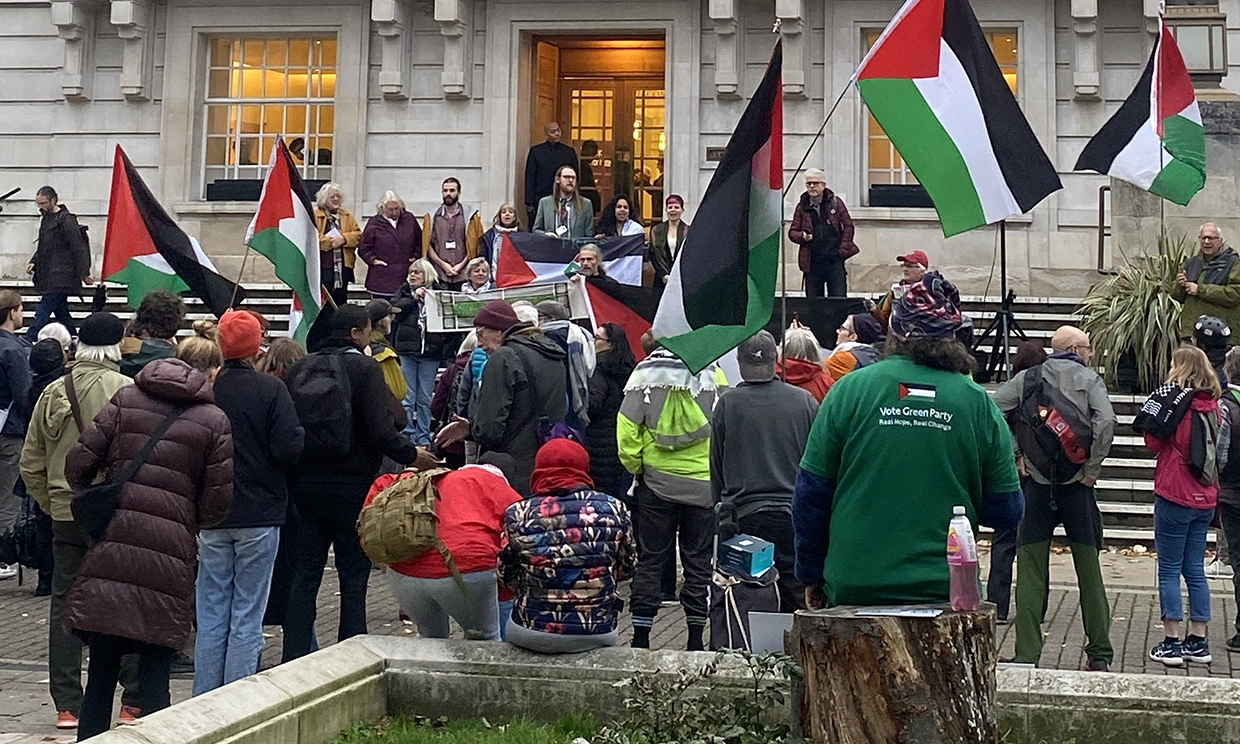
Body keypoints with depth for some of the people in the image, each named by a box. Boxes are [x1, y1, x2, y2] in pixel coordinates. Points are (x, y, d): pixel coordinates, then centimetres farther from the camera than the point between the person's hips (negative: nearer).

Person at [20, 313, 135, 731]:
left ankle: (67, 706, 12)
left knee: (64, 607, 9)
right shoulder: (127, 391, -11)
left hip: (64, 514, 4)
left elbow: (30, 464, 10)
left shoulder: (53, 392, 4)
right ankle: (135, 698, 8)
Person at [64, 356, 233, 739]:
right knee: (154, 677, 7)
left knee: (100, 677, 10)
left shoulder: (125, 400, 8)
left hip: (111, 549, 1)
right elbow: (218, 502, 0)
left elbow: (78, 463, 3)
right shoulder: (214, 421, 4)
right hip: (169, 559, -1)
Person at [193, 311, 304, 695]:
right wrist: (299, 433, 5)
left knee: (211, 616, 11)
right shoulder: (271, 390, -10)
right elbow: (288, 450, -15)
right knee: (247, 617, 4)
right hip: (259, 517, -2)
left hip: (210, 519, 3)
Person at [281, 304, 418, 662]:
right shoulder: (365, 368, -9)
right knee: (354, 577, 4)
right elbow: (380, 431, -17)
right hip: (351, 485, -5)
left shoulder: (300, 368, 7)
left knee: (304, 575, 10)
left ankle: (294, 659, 11)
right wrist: (412, 453, -3)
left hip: (304, 483, 5)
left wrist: (295, 470, 14)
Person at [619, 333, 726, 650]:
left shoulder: (644, 374, -4)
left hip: (656, 483, 0)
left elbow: (626, 428, -8)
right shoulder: (710, 372, -4)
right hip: (703, 484, 0)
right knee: (698, 561, 9)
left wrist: (636, 466, 4)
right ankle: (695, 638, 9)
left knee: (651, 560, 9)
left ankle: (640, 635, 8)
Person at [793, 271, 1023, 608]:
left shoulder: (850, 389, -3)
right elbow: (1007, 513, 5)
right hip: (947, 590, 0)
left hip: (853, 588, 0)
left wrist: (811, 575, 12)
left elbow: (810, 495, 1)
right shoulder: (979, 403, -1)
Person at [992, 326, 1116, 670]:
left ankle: (1026, 657, -1)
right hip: (1077, 487, -1)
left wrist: (1014, 456, 3)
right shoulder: (1089, 379, 1)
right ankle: (1100, 655, 14)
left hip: (1036, 484, 1)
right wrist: (1093, 468, -7)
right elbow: (1105, 420, -15)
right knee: (1089, 571, 9)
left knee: (1030, 574, 2)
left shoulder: (1027, 379, 7)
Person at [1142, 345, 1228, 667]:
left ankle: (1172, 643, -1)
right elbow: (1221, 450, 15)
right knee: (1195, 570, 13)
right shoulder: (1213, 405, 7)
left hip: (1175, 495, -6)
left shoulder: (1174, 398, -12)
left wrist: (1151, 425, 3)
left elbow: (1154, 441, -9)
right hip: (1205, 499, 6)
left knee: (1169, 571, 0)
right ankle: (1198, 642, 15)